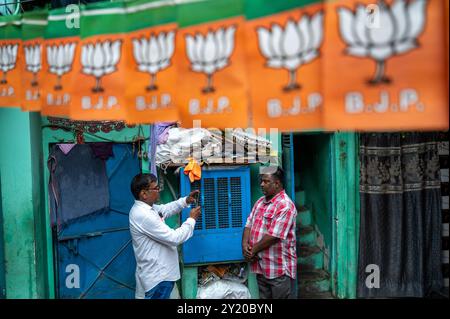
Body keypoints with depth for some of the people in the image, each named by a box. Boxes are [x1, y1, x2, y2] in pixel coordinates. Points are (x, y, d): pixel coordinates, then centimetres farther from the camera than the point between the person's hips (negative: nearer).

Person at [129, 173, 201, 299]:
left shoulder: (144, 207, 3)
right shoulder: (143, 215, -28)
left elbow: (165, 209, 23)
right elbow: (174, 238, -27)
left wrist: (185, 201, 8)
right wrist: (192, 219, -13)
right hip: (156, 277, -10)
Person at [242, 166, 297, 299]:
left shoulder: (285, 205, -18)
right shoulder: (260, 201, 10)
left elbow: (273, 236, -22)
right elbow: (249, 225, 9)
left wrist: (253, 250, -13)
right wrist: (245, 244, -8)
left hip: (279, 269, -8)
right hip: (260, 266, 8)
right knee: (263, 296, 18)